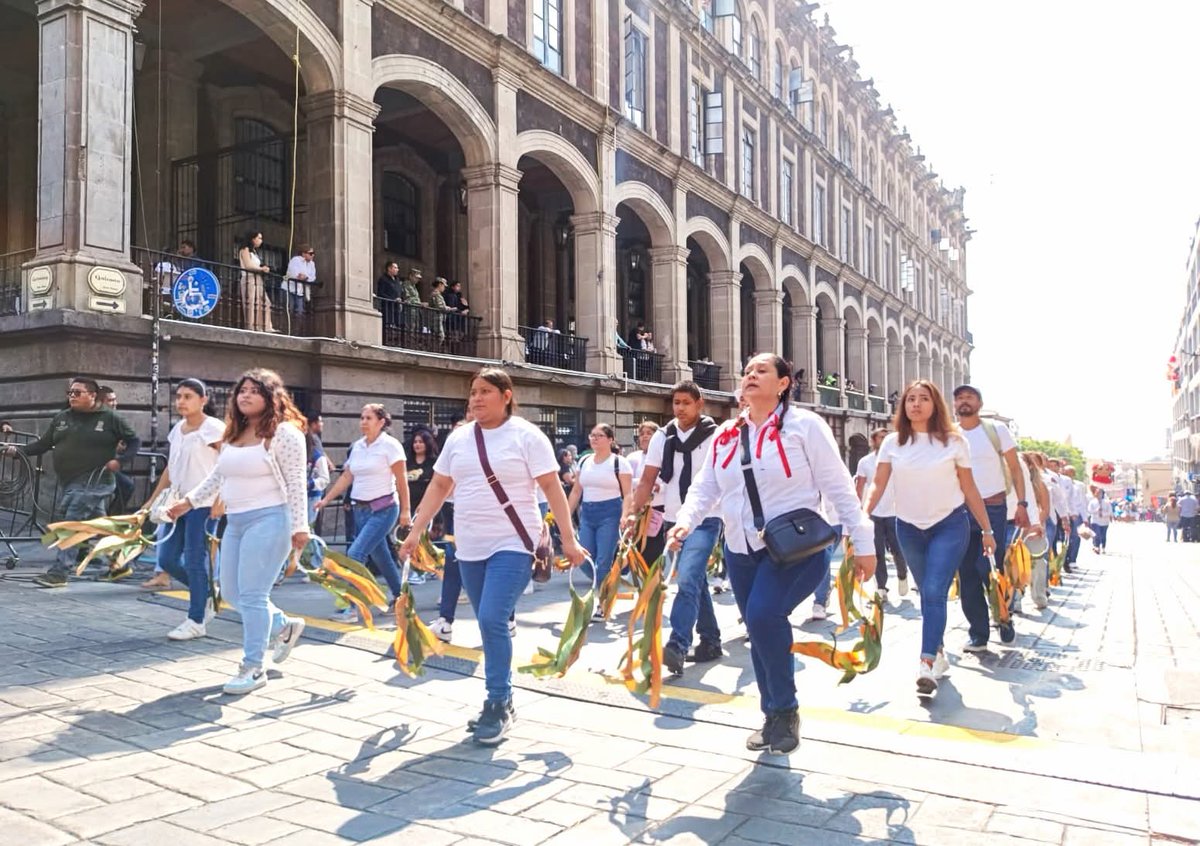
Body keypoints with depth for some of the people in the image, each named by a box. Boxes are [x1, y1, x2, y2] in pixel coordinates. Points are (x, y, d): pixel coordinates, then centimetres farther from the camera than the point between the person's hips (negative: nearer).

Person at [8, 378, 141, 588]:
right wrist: (18, 450, -4)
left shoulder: (110, 418, -4)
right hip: (68, 482, 7)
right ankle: (119, 564, 24)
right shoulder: (61, 419, 11)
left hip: (93, 481, -7)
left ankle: (58, 572, -8)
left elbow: (135, 441, -1)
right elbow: (43, 444, 10)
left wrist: (120, 460, -13)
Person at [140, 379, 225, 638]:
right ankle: (206, 594, 27)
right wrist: (152, 500, 16)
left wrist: (220, 501, -20)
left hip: (203, 504, -7)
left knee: (195, 561, -4)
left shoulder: (213, 428, -10)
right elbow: (170, 469, 18)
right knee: (167, 559, 7)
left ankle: (196, 621, 6)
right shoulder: (177, 430, 12)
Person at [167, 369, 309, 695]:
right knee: (231, 593, 15)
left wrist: (299, 526, -16)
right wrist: (189, 501, 20)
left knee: (251, 595, -7)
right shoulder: (233, 434, 14)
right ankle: (284, 626, 35)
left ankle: (253, 668, 6)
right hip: (235, 522, 9)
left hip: (268, 521, -9)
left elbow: (296, 483, -13)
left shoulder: (284, 432, -10)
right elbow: (217, 476, 23)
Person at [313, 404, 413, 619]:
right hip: (361, 509, 7)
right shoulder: (357, 446, 9)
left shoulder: (390, 445, -9)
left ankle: (352, 608, -13)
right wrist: (326, 499, 5)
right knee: (381, 557, 15)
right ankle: (399, 597, 31)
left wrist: (405, 511, -13)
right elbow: (346, 477, 12)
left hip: (383, 509, -7)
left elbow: (401, 480, -11)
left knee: (355, 554, -17)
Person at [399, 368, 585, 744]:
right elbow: (438, 486, 13)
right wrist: (416, 531, 8)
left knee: (493, 620, -17)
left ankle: (498, 705, -2)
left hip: (513, 545, -5)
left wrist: (568, 538, -12)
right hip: (470, 548, 5)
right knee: (491, 625, 11)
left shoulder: (526, 435, -6)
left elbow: (552, 488, -8)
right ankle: (502, 702, 25)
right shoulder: (459, 438, 9)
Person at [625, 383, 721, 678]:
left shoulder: (715, 436, -5)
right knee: (696, 583, 15)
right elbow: (647, 479, 5)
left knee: (688, 580, -21)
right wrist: (632, 512, -7)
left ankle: (677, 647, -25)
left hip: (703, 521, -5)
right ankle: (711, 641, 26)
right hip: (672, 520, 5)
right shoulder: (662, 437, 6)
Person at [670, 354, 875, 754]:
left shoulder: (804, 425, -7)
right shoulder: (726, 434, 8)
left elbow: (839, 488, -7)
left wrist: (863, 543, -7)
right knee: (760, 631, 12)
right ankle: (774, 717, 31)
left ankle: (786, 709, -4)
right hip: (741, 552, 6)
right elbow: (704, 487, 6)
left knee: (763, 614, -26)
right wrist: (685, 522, -14)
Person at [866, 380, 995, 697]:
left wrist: (987, 529, 3)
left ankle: (927, 666, -19)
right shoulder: (892, 443, 0)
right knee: (928, 595, 13)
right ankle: (939, 653, 28)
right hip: (908, 528, 3)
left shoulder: (954, 441, -4)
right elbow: (878, 485, -4)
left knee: (934, 593, -16)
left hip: (950, 526, -3)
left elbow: (969, 489, 2)